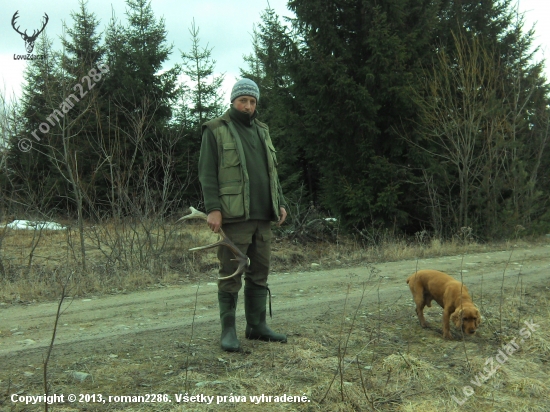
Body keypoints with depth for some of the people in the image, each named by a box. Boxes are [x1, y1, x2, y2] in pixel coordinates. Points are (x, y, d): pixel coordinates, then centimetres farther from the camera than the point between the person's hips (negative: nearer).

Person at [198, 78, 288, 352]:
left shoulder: (262, 131, 20)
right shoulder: (216, 131, 0)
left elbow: (272, 172, 24)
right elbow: (207, 173, -7)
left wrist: (280, 203, 15)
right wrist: (213, 208, -16)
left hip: (262, 217, 7)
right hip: (234, 217, -6)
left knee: (259, 273, 10)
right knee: (231, 275, -2)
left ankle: (257, 325, 20)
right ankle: (228, 330, 6)